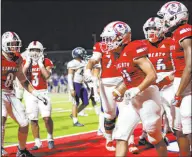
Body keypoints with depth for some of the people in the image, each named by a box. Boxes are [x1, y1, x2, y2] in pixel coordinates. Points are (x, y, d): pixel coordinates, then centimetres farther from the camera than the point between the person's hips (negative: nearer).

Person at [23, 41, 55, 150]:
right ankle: (37, 142, 13)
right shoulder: (25, 62, 4)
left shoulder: (46, 62, -1)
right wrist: (28, 63, -11)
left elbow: (47, 76, -16)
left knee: (47, 117, -11)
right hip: (30, 94, 2)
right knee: (33, 119, 2)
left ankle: (50, 138, 10)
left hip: (43, 92, -2)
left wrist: (40, 63, -14)